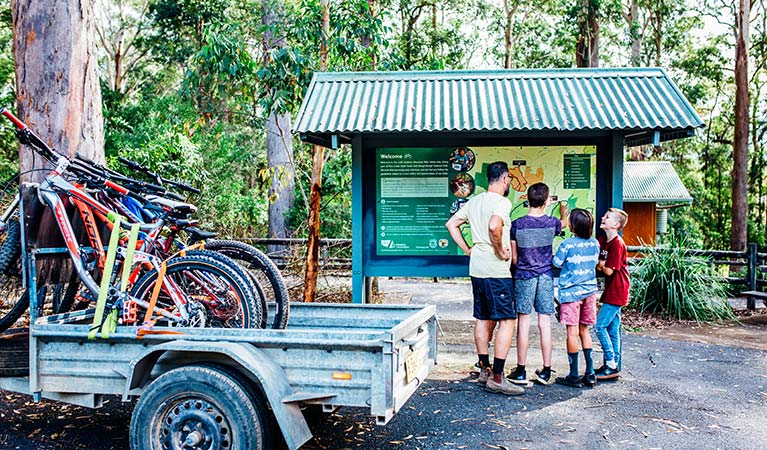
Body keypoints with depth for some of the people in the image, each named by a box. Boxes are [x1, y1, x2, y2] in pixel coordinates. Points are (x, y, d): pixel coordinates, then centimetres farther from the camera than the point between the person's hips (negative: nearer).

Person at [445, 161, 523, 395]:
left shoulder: (474, 201, 12)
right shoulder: (502, 202, -13)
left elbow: (451, 224, 16)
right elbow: (494, 226, -32)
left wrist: (468, 249, 15)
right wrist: (500, 251, -17)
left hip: (477, 269, 9)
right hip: (497, 272, -9)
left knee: (483, 319, 16)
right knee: (507, 321, -5)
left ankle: (484, 370, 23)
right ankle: (497, 377, -7)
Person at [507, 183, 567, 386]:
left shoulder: (517, 224, -8)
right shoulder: (552, 223, -3)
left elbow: (513, 258, -3)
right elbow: (564, 223, 24)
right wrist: (563, 208, 43)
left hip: (524, 276, -1)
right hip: (546, 276, 2)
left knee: (523, 323, 3)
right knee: (545, 323, 5)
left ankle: (520, 372, 8)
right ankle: (546, 372, 12)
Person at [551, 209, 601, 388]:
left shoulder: (568, 244, -14)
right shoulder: (595, 244, 3)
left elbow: (555, 264, -7)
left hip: (571, 291, -5)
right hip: (589, 290, 5)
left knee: (572, 332, -1)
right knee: (584, 331, 14)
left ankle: (574, 376, 4)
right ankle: (590, 374, 13)